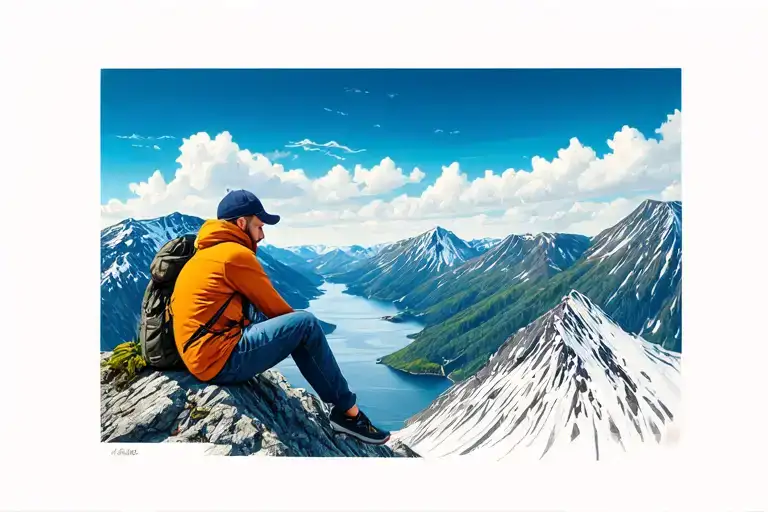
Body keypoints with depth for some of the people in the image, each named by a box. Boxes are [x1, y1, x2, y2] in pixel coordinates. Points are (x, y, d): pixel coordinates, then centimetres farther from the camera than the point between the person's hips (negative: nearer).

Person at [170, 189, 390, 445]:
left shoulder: (206, 253, 19)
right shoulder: (235, 254, -12)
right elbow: (274, 305, -3)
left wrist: (294, 320, 17)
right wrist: (302, 323, 15)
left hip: (203, 355, 10)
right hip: (221, 359, -10)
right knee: (306, 324, -10)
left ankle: (338, 405, 16)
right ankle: (349, 412, 1)